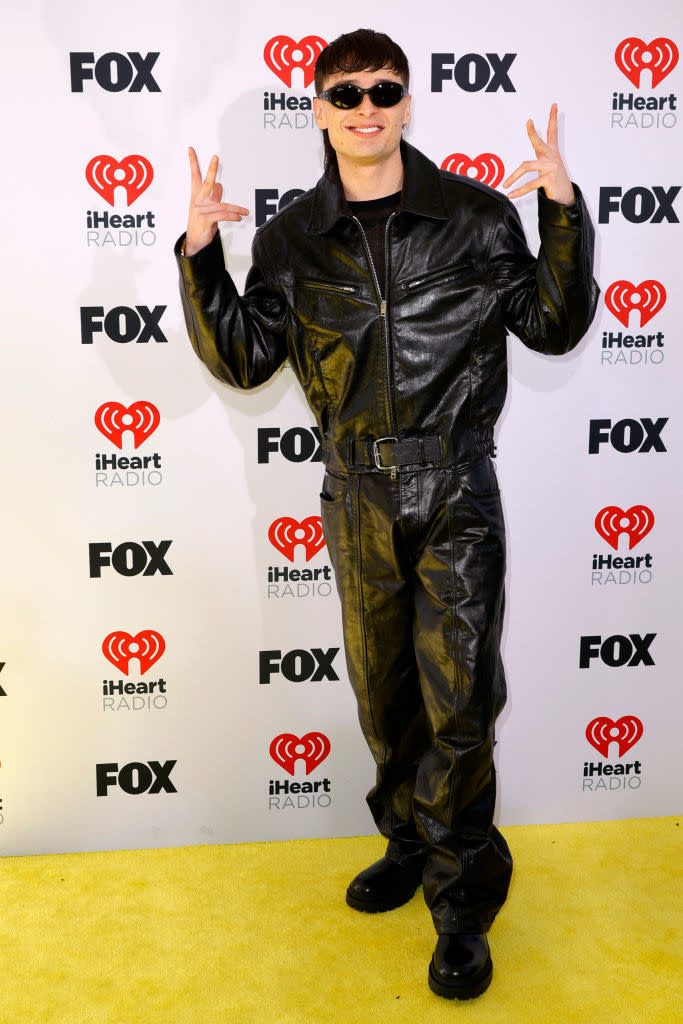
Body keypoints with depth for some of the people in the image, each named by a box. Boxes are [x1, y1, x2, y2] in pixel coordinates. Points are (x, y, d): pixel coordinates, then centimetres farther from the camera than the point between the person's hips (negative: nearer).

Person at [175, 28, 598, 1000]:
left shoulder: (476, 214, 0)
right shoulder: (292, 237, 6)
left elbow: (553, 327, 2)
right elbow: (242, 359, 4)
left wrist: (565, 213, -10)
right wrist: (200, 254, -7)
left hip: (456, 492, -2)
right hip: (357, 495, 3)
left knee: (458, 703, 0)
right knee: (383, 692, 15)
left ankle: (463, 904, 18)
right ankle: (412, 843, 38)